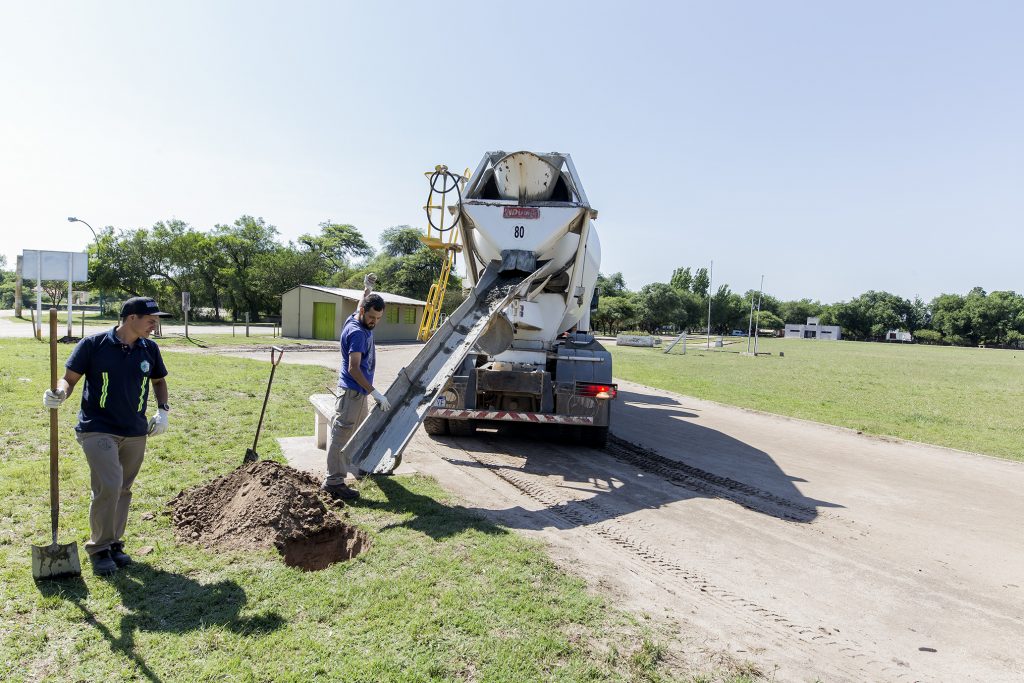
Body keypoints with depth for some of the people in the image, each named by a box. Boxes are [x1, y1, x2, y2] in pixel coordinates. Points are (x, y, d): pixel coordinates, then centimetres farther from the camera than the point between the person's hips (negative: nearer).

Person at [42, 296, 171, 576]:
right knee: (108, 486, -15)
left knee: (123, 490, 12)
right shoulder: (94, 344, -7)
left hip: (135, 432, 5)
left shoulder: (149, 349, 5)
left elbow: (158, 381, 19)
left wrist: (163, 410, 6)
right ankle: (99, 549, 4)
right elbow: (69, 378, -4)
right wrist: (60, 393, -26)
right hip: (98, 429, -5)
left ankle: (114, 544, 28)